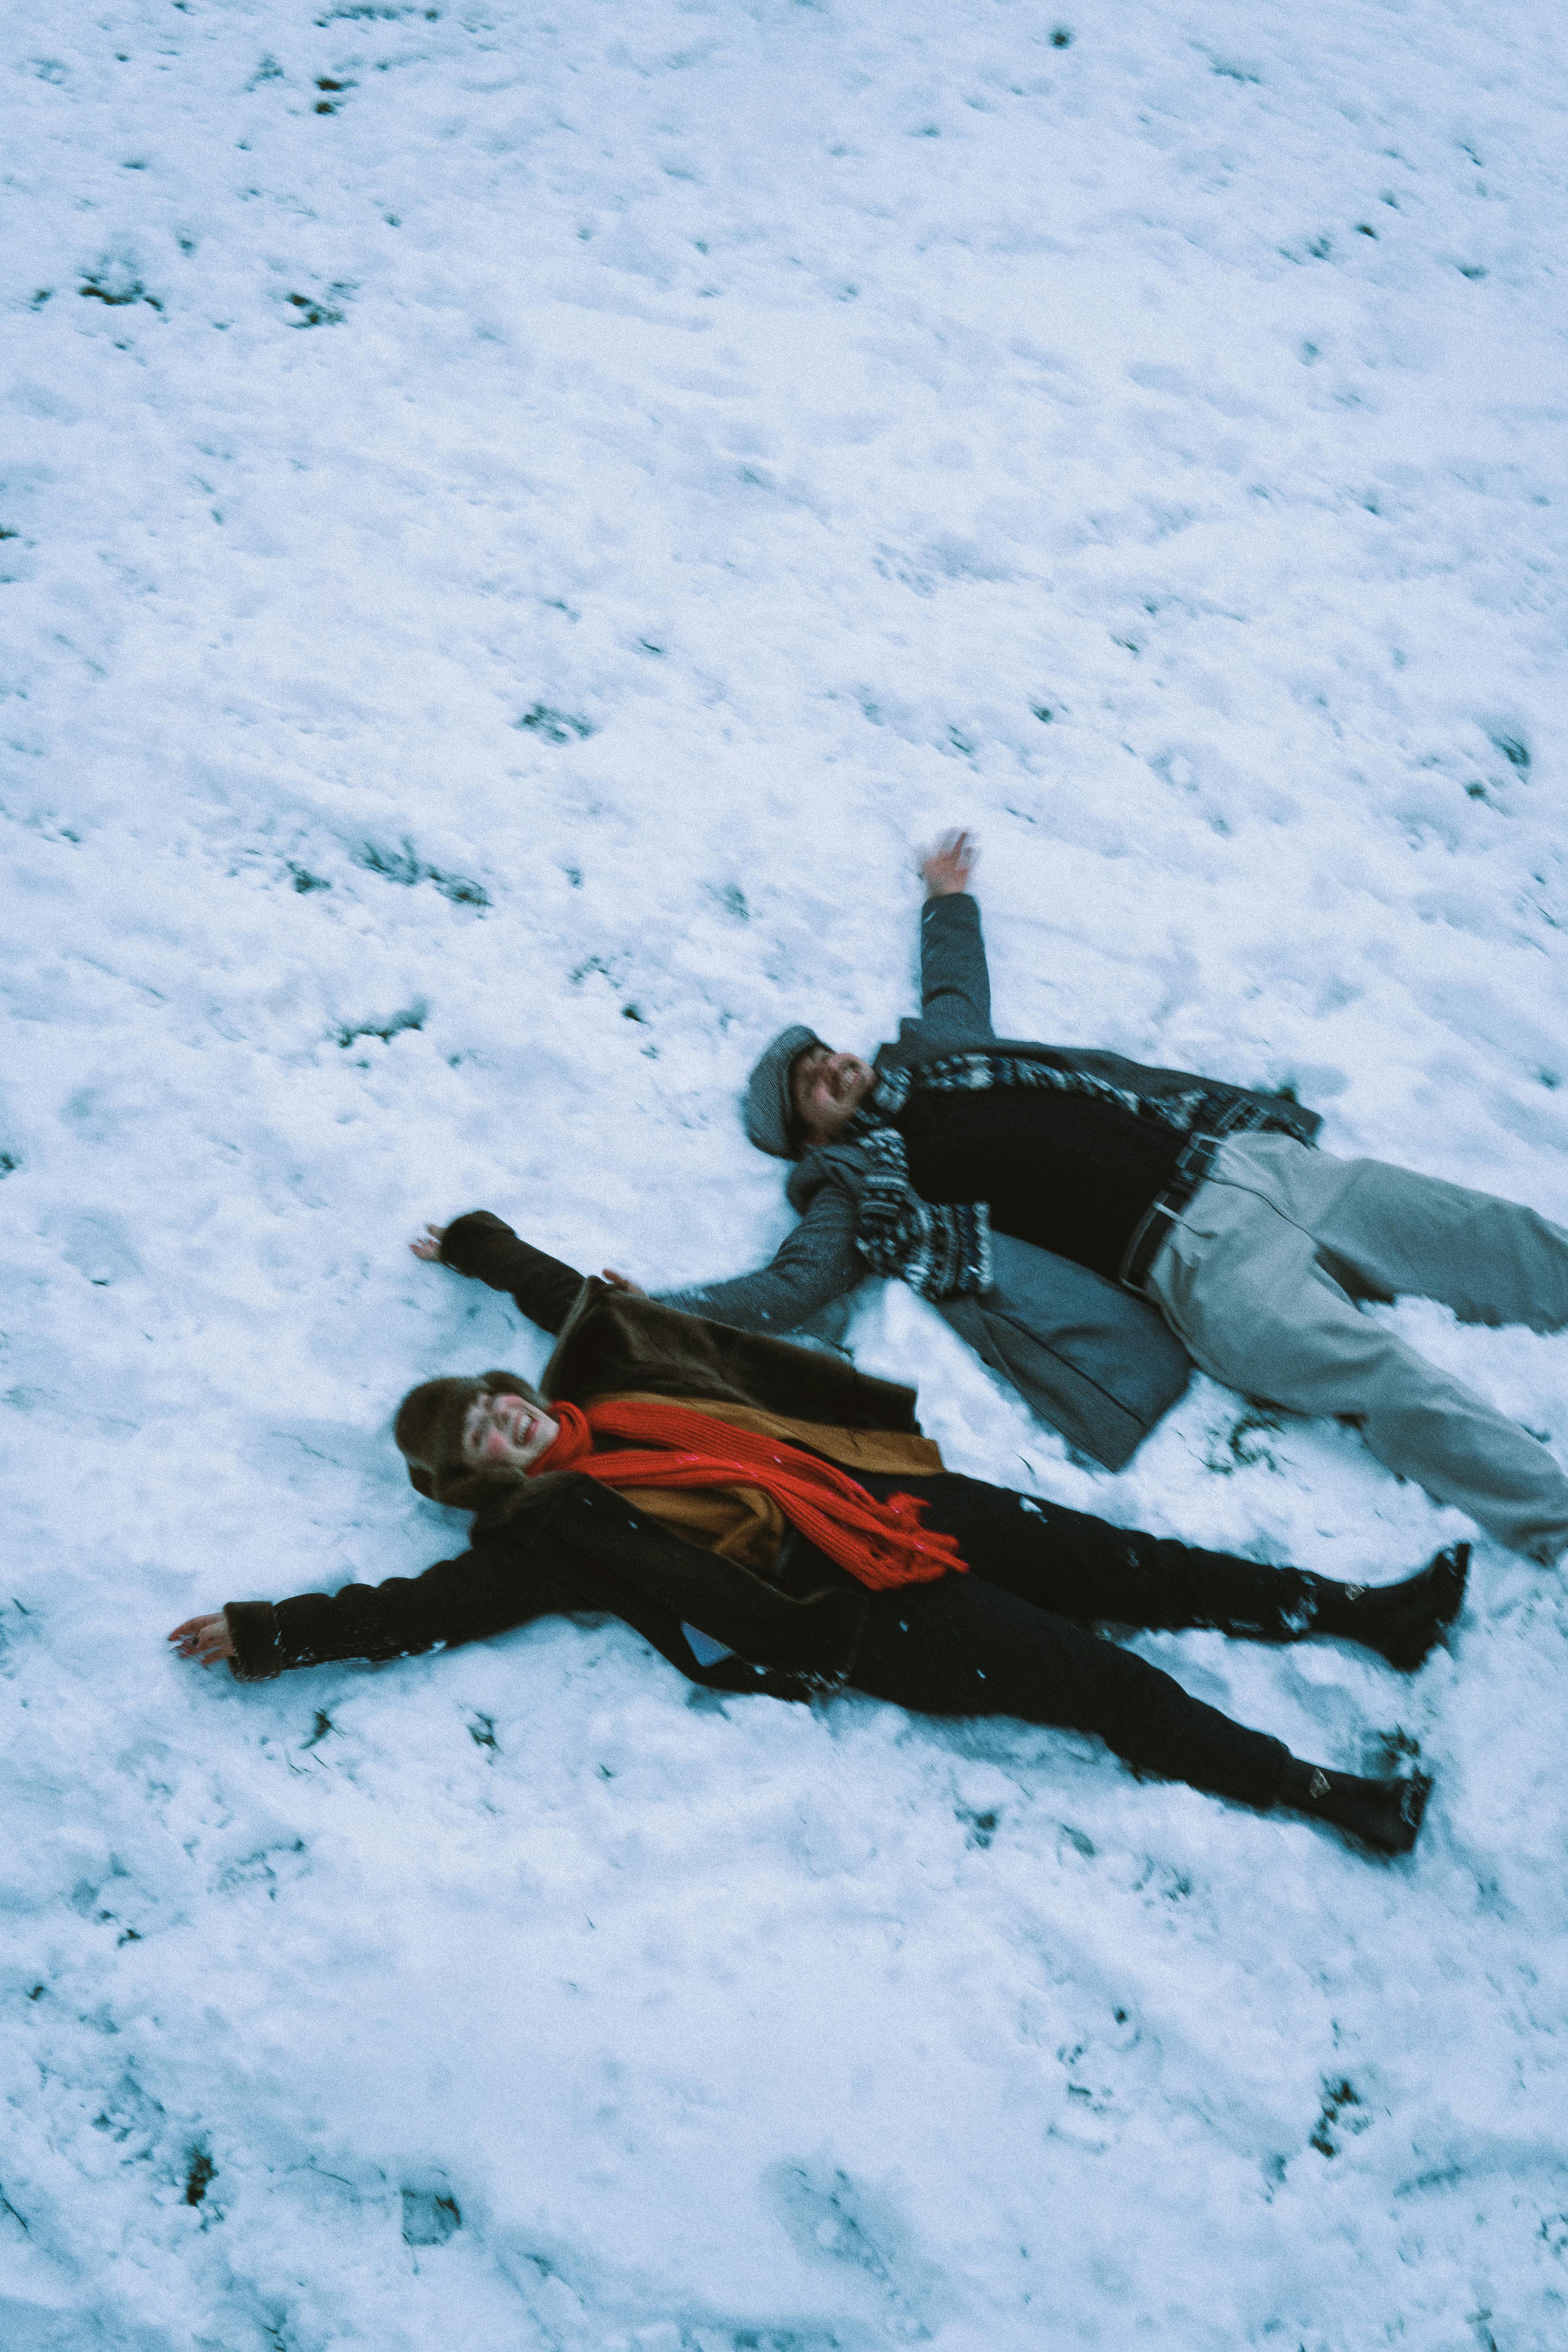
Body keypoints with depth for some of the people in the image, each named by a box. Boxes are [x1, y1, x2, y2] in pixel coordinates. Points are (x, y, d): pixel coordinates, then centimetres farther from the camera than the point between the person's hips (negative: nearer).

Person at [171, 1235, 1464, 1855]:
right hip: (872, 1616, -6)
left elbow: (580, 1297, 28)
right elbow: (425, 1604, -8)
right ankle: (1331, 1795, -2)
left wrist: (488, 1245, 39)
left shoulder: (609, 1386, 12)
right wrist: (265, 1633, -8)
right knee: (1099, 1681, -9)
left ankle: (1372, 1612, 14)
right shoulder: (552, 1534, -4)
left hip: (894, 1501, 6)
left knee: (1115, 1565, 4)